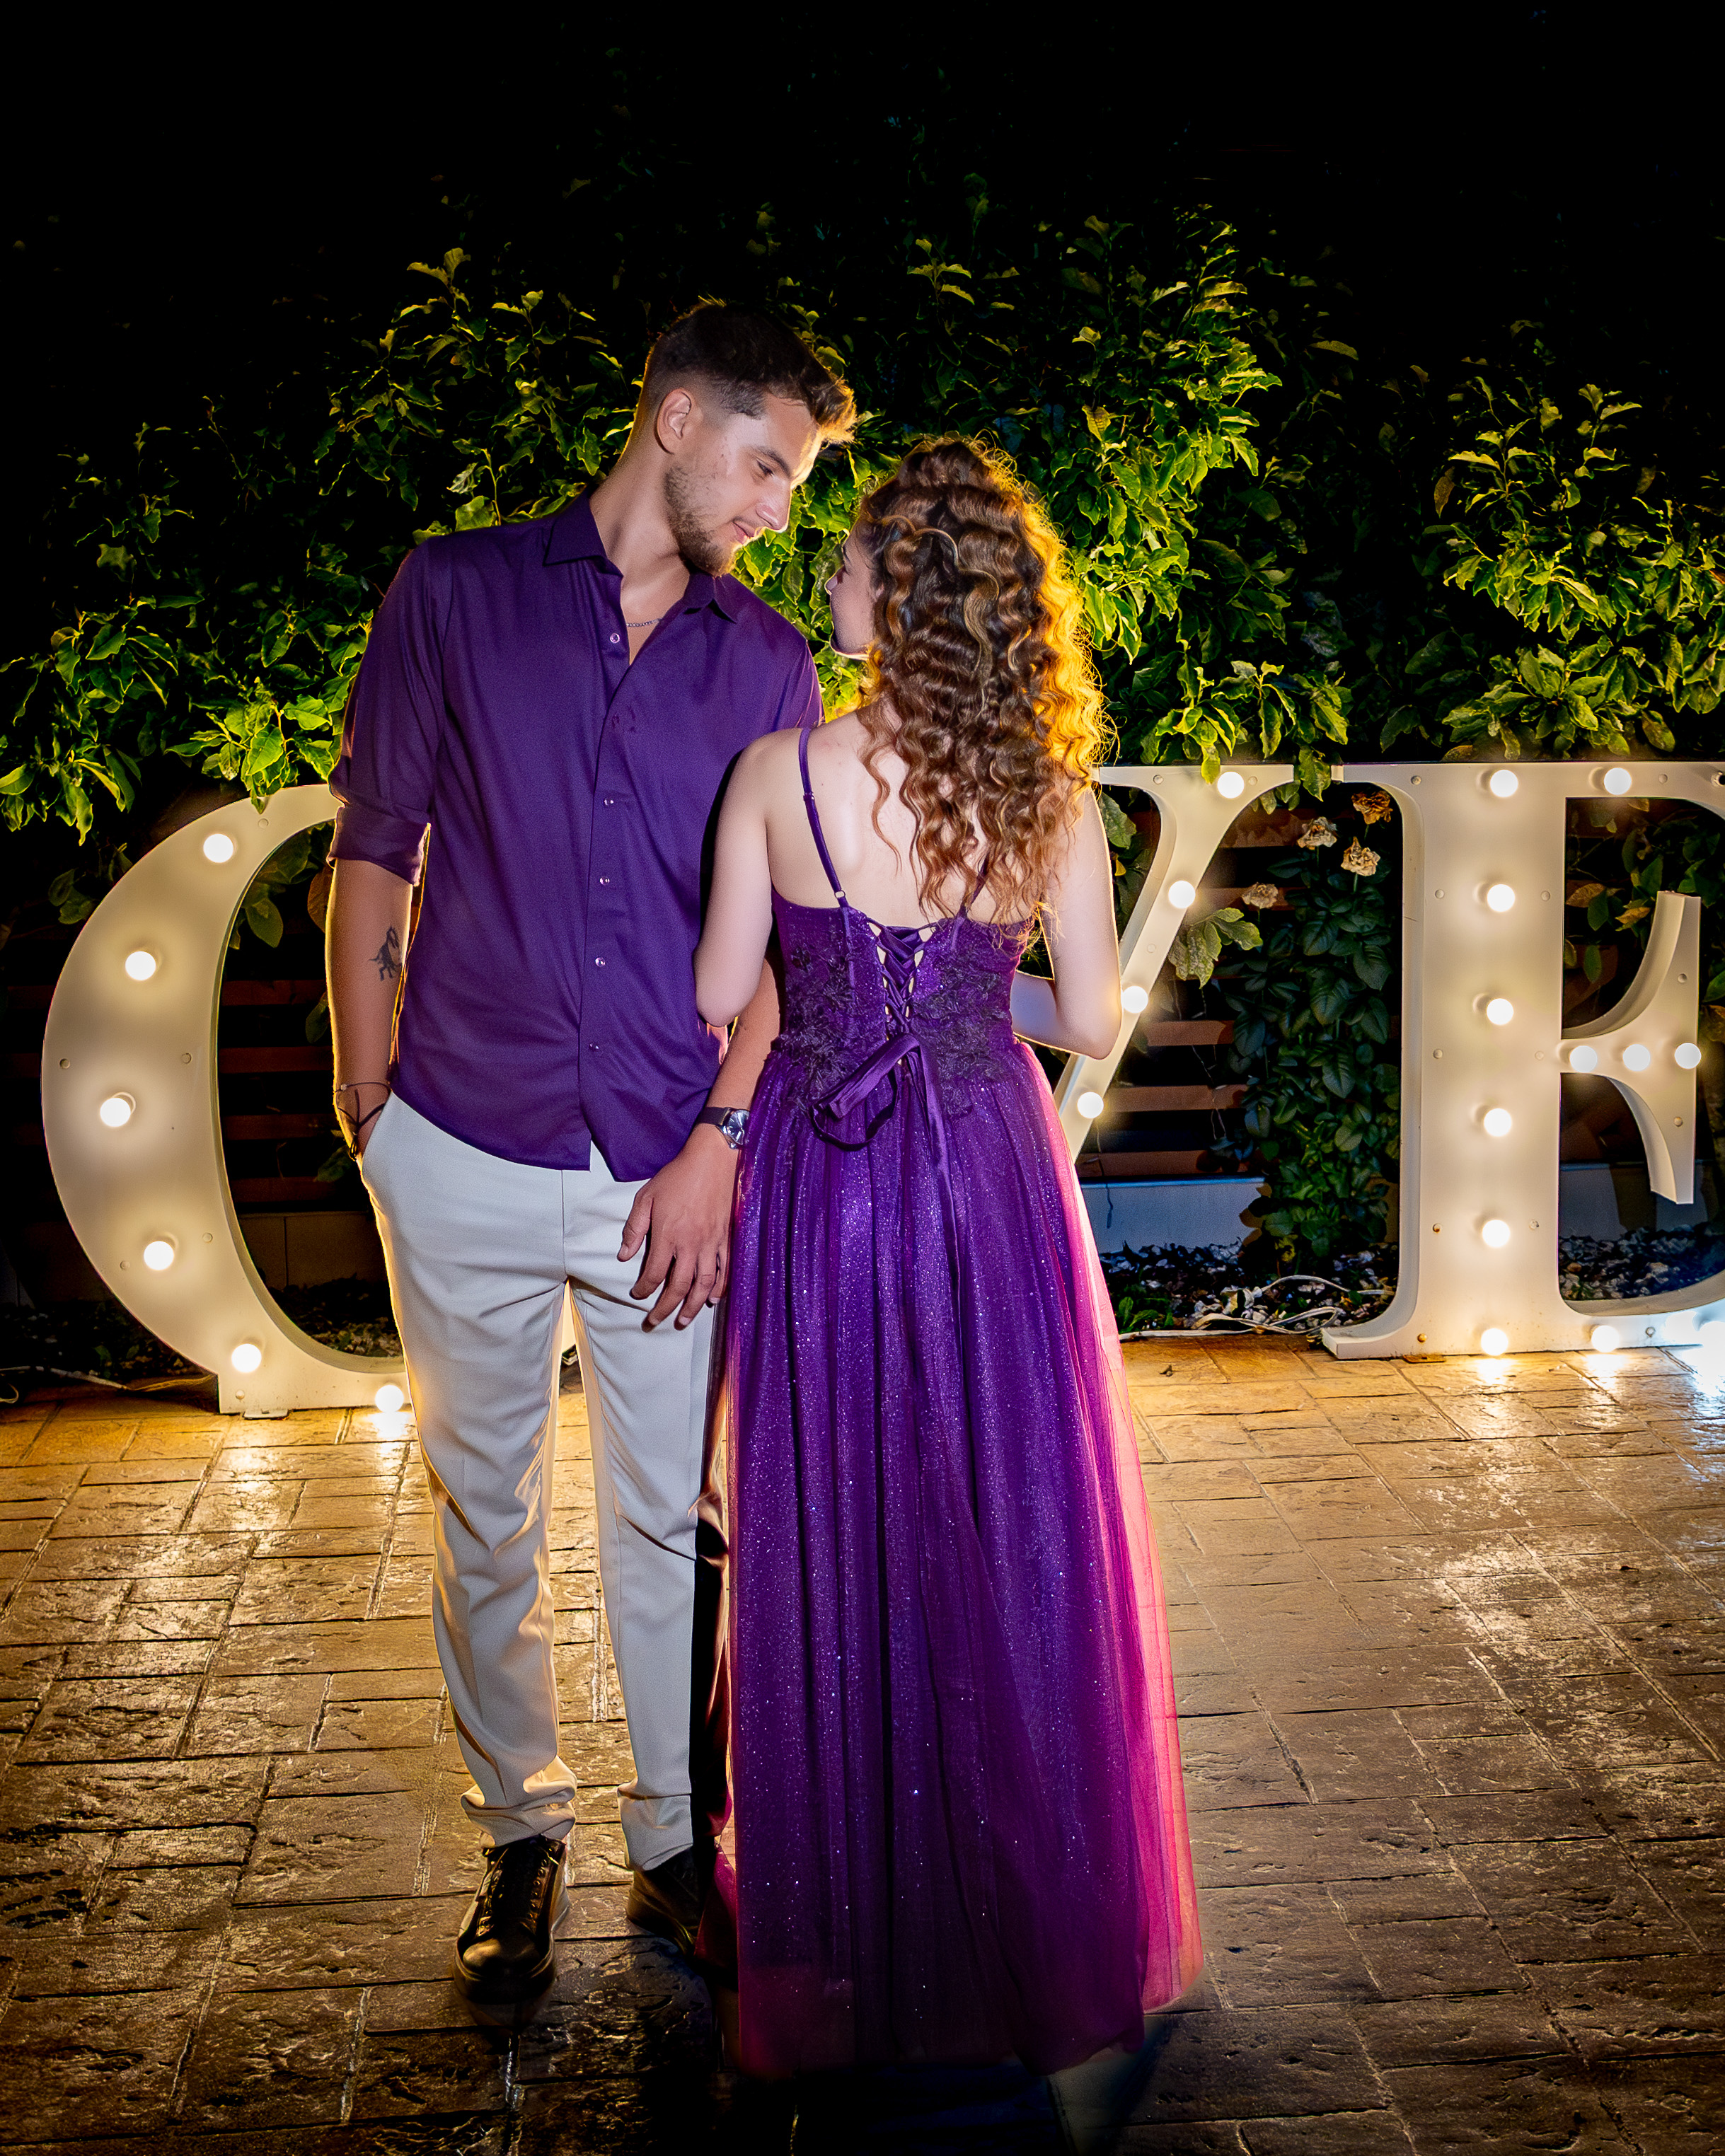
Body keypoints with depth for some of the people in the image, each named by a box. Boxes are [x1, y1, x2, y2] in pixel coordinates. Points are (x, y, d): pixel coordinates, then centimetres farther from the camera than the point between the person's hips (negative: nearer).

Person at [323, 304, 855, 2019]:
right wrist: (367, 1103, 3)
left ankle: (675, 1847, 24)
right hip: (464, 1156, -1)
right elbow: (370, 853, 6)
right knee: (486, 1521, 10)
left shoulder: (767, 665, 7)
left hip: (672, 1171, 1)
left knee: (663, 1522, 8)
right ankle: (520, 1844, 26)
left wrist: (721, 1140, -3)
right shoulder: (453, 598, 3)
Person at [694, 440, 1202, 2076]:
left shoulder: (777, 775, -13)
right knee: (1010, 1535, 14)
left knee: (835, 1532, 11)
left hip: (822, 1181, -1)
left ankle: (850, 1934, 25)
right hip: (991, 1179, 1)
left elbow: (719, 995, -3)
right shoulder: (1050, 793, -7)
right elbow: (1092, 1021, -2)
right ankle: (1035, 1920, 29)